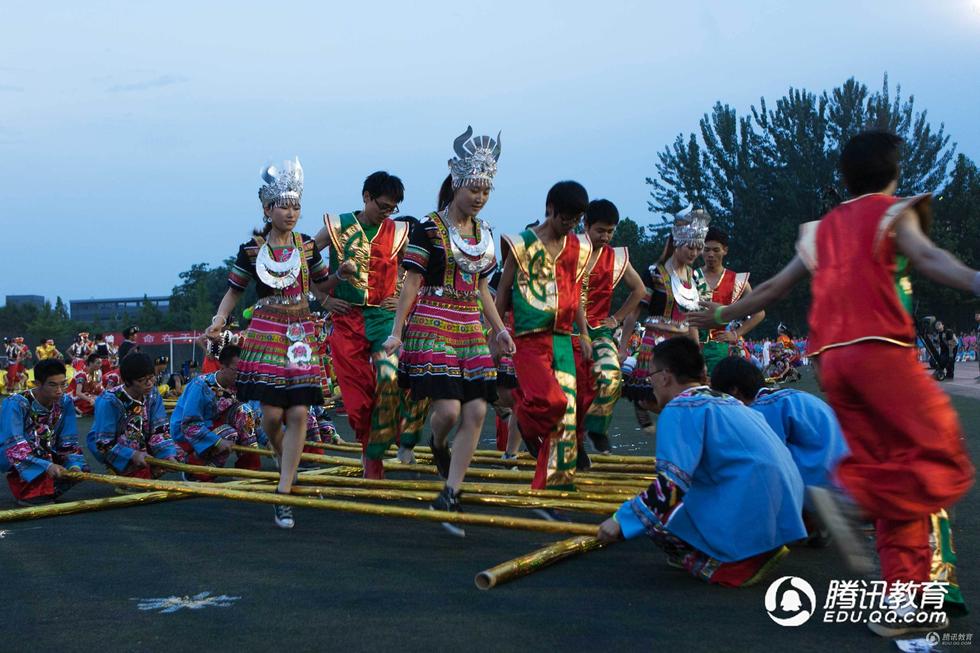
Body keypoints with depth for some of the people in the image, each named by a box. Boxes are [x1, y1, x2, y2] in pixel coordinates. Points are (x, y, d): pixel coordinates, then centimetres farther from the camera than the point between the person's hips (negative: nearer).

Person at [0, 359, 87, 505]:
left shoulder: (65, 402, -8)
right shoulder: (16, 404, -23)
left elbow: (69, 442, -8)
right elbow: (14, 445, -31)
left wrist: (75, 464, -29)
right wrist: (47, 466, -44)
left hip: (46, 454, 4)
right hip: (15, 460, -4)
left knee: (79, 469, -18)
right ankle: (25, 492, -15)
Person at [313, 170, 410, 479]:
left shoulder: (398, 233, 7)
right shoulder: (337, 227, 2)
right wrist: (322, 298, 2)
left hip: (384, 317, 0)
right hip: (347, 318, 0)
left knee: (390, 380, -19)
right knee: (357, 393, -1)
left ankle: (374, 456, -8)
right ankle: (369, 448, 19)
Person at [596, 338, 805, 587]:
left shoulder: (679, 409, -5)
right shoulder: (729, 402, 21)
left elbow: (672, 483, -16)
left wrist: (621, 520, -8)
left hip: (747, 524, -9)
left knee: (652, 511, 0)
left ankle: (729, 568, -6)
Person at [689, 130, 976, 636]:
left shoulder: (821, 229, 23)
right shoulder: (893, 211, 7)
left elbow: (773, 288, 27)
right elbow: (925, 257, -14)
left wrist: (721, 315, 41)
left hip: (830, 360, 6)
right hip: (880, 349, -6)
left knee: (893, 480, 9)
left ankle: (901, 604, 5)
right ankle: (851, 495, -28)